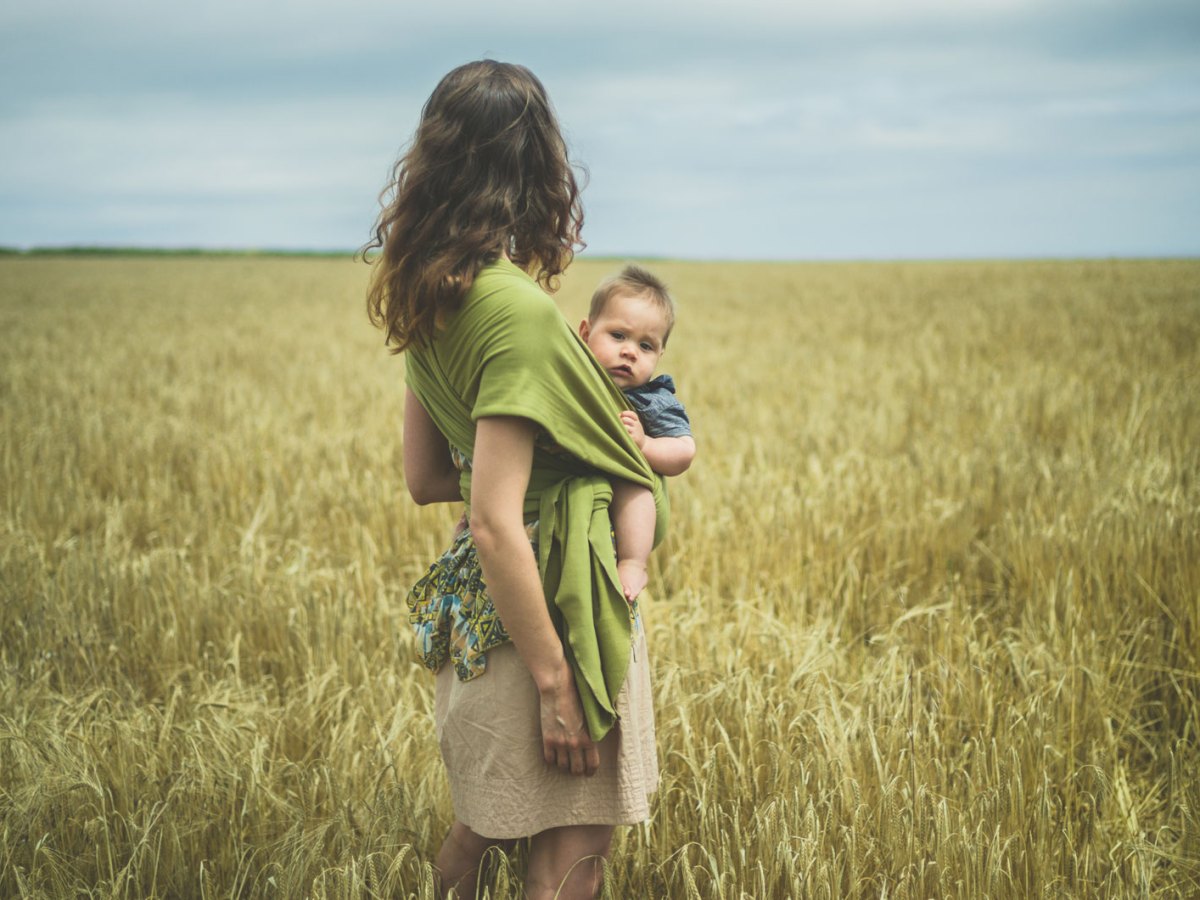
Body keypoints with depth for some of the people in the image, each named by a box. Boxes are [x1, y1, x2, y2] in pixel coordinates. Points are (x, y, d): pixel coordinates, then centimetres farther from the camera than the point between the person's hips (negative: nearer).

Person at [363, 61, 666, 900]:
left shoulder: (431, 300, 4)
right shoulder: (517, 310, -22)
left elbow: (424, 477, 13)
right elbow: (495, 528, -25)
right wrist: (554, 687, -19)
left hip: (476, 606, 9)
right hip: (552, 603, -9)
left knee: (489, 816, 24)